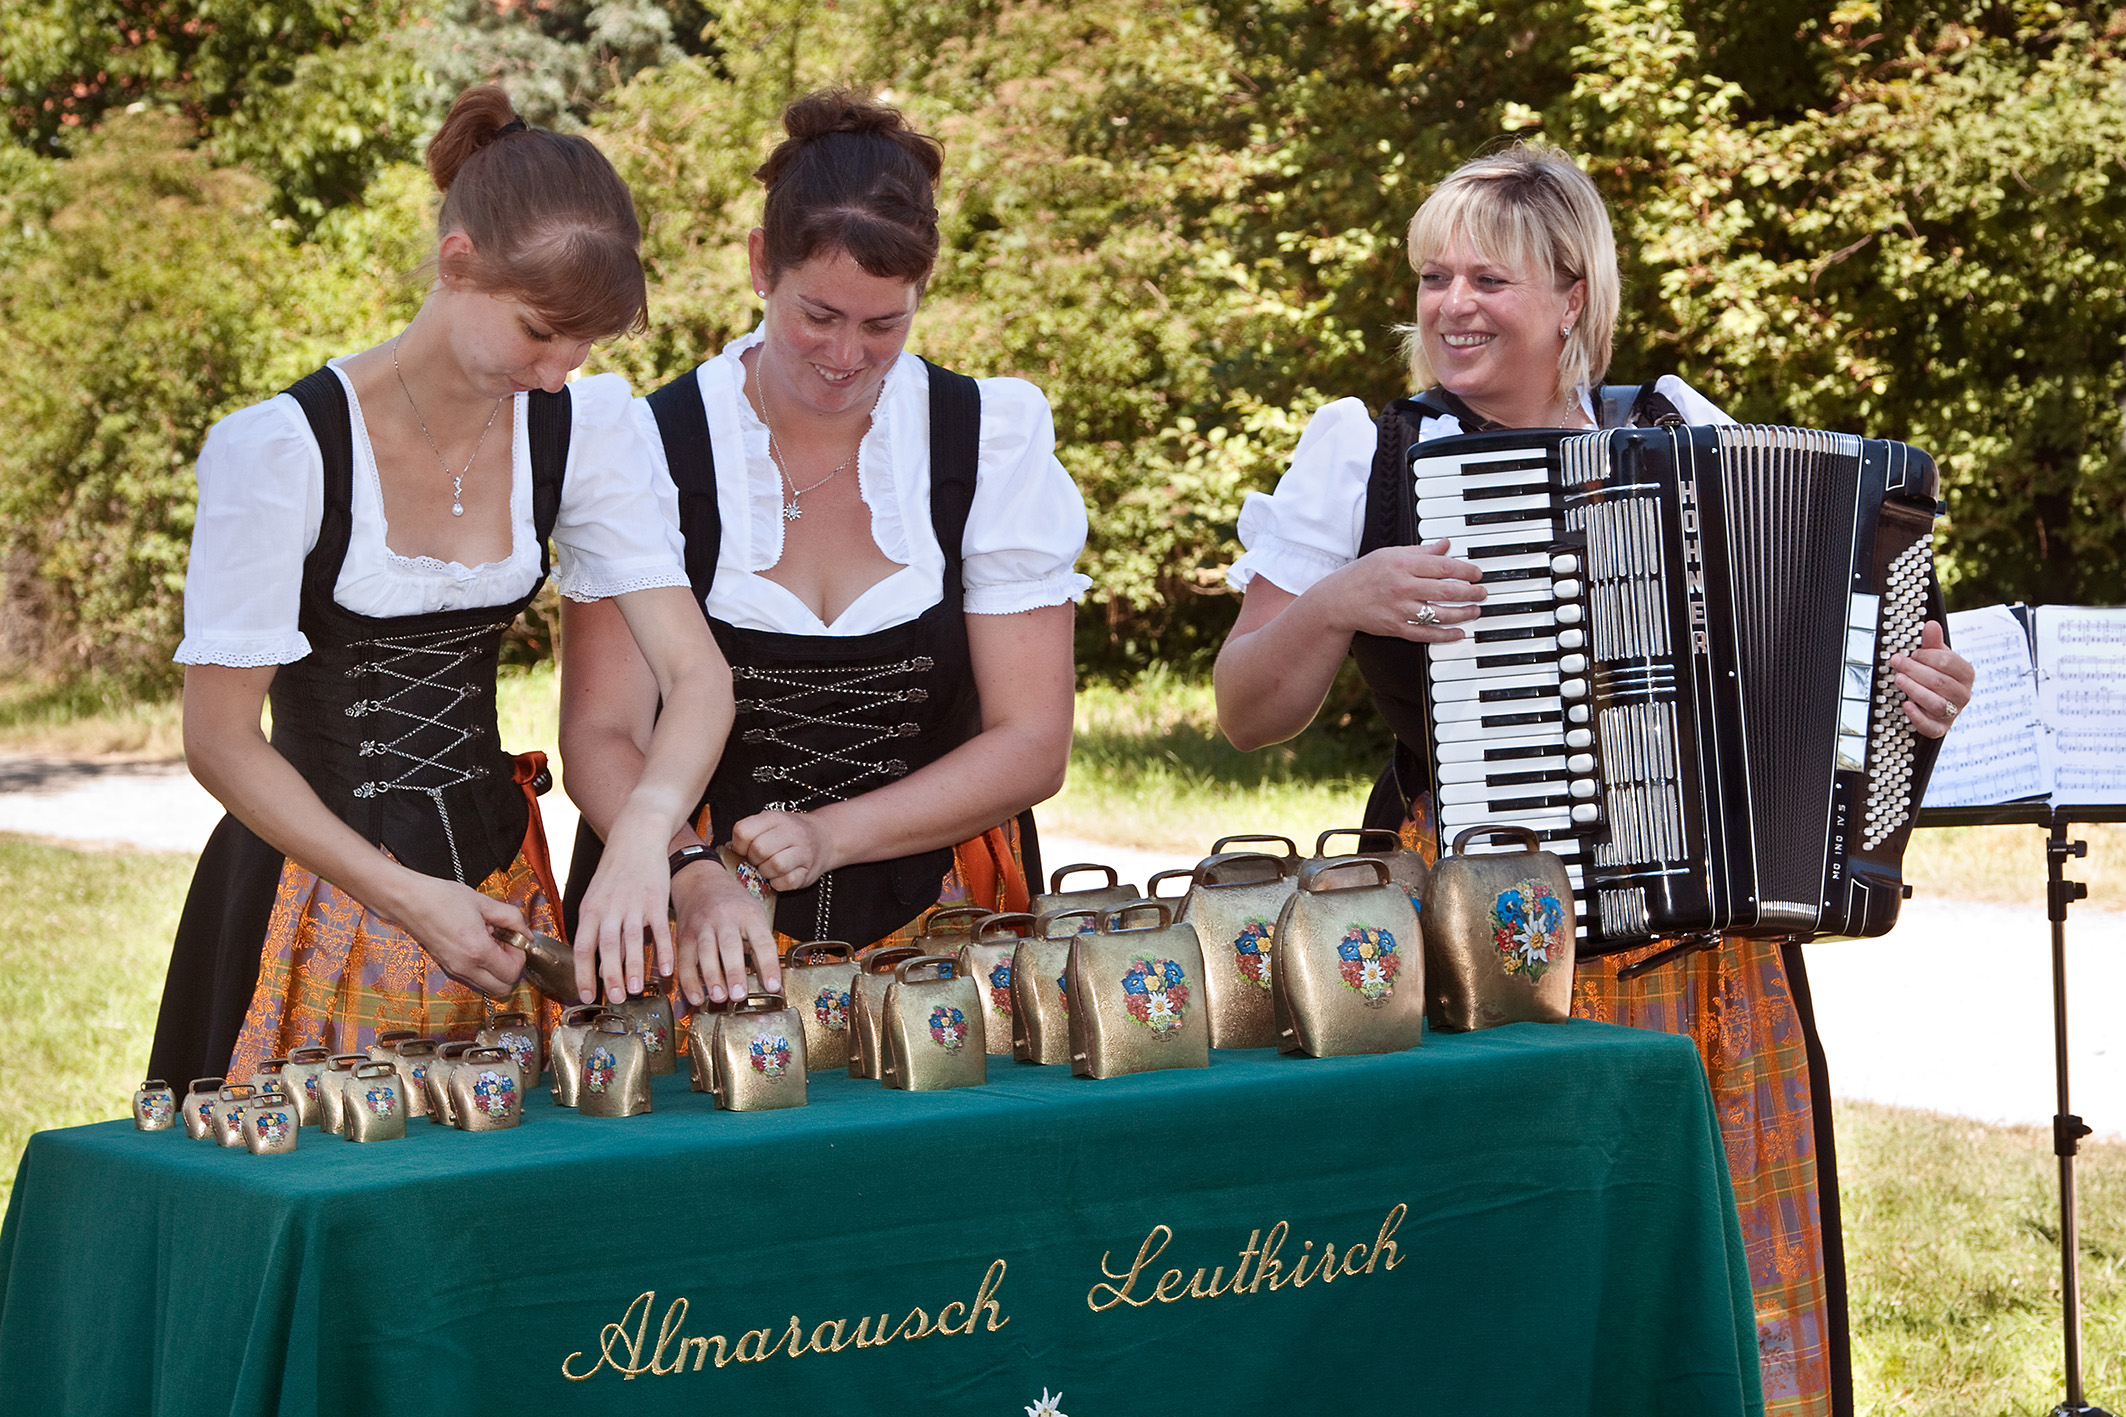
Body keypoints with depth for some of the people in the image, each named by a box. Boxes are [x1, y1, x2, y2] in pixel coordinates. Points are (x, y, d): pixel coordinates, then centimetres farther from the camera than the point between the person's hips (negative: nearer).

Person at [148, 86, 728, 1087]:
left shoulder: (581, 428, -4)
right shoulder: (280, 451, -19)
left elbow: (696, 673, -10)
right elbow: (220, 740, -13)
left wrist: (643, 834, -30)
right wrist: (411, 899, -20)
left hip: (497, 876, 5)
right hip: (321, 886, -5)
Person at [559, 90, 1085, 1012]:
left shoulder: (991, 442, 1)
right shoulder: (655, 450, -2)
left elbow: (1032, 745, 0)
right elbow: (601, 736, -6)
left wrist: (831, 836, -14)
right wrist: (692, 875, -25)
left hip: (933, 933, 1)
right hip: (704, 942, -1)